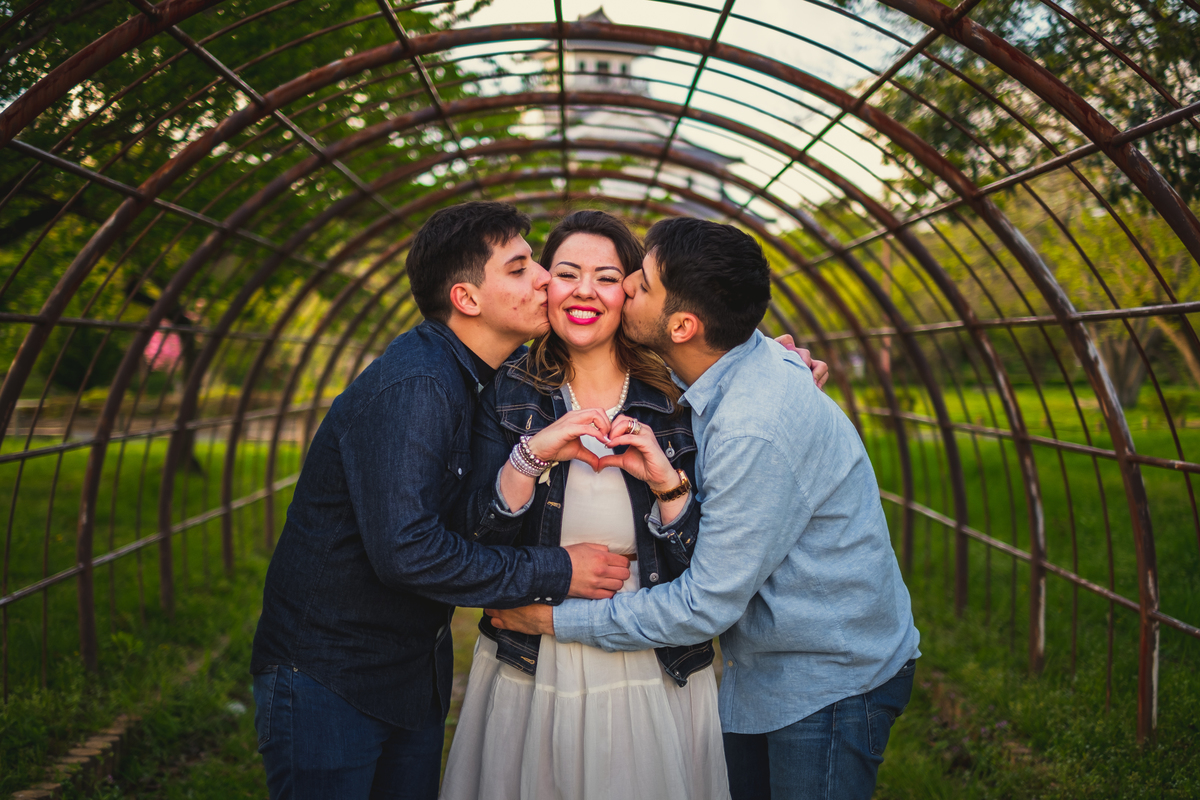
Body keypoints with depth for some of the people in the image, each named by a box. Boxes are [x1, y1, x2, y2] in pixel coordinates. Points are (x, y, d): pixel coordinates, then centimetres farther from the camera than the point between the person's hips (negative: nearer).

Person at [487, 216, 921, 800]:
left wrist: (555, 619, -16)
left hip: (832, 680, -9)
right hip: (759, 669, 9)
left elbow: (706, 605, -25)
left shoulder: (756, 431, -32)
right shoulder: (747, 364, -2)